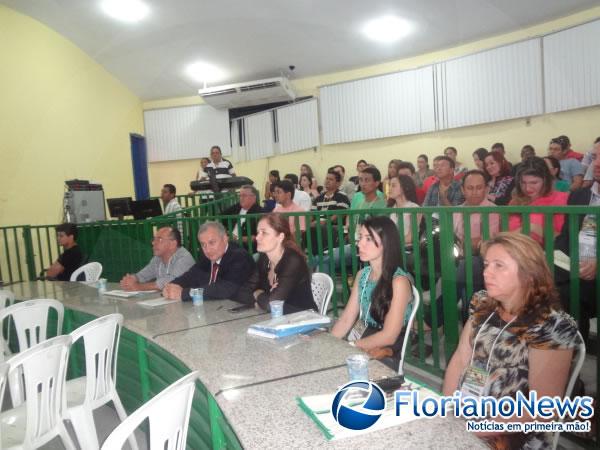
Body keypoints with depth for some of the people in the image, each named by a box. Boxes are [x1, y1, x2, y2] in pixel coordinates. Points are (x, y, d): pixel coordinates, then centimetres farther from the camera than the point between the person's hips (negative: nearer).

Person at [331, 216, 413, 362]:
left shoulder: (399, 281, -17)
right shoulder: (362, 275, 4)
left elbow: (389, 336, -18)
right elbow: (346, 320, 3)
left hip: (387, 356, -6)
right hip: (364, 341, 6)